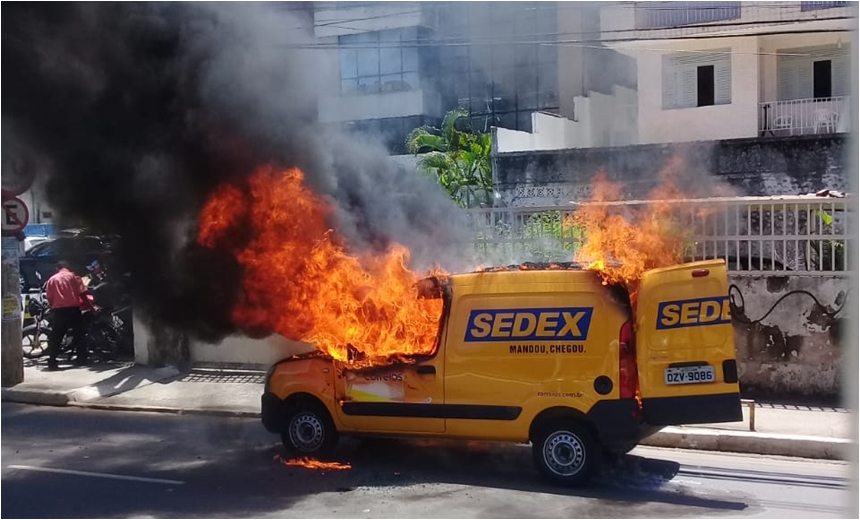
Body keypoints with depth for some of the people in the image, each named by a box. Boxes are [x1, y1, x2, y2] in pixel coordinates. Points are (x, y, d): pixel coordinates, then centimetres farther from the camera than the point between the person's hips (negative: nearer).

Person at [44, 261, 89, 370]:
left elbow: (49, 298, 6)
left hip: (58, 310, 1)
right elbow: (82, 293, 0)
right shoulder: (73, 276, 7)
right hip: (73, 309, -1)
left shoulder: (52, 279, 12)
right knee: (78, 334, 9)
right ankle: (81, 359, 8)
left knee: (55, 337, 4)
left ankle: (52, 362, -2)